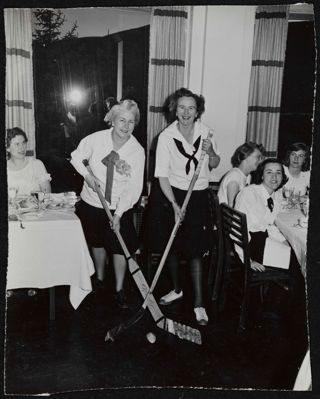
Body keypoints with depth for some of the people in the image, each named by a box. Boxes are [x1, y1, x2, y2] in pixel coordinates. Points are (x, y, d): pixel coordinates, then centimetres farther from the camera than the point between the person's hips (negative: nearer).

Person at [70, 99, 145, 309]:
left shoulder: (137, 151, -17)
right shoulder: (96, 139, -15)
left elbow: (134, 187, -17)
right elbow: (77, 157, 3)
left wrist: (118, 214, -22)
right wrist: (87, 175, -16)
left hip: (120, 208, -1)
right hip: (92, 203, 2)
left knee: (119, 248, 4)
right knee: (97, 243, 20)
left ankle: (120, 290, 25)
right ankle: (100, 279, 45)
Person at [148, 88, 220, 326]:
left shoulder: (205, 132, -3)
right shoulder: (166, 136, -12)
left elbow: (214, 165, 8)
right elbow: (162, 175, -13)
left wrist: (210, 152, -14)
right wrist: (175, 205, -20)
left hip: (198, 197, 1)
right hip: (171, 195, 0)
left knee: (195, 251, -1)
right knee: (172, 247, 12)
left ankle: (199, 302, 8)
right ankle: (177, 289, 34)